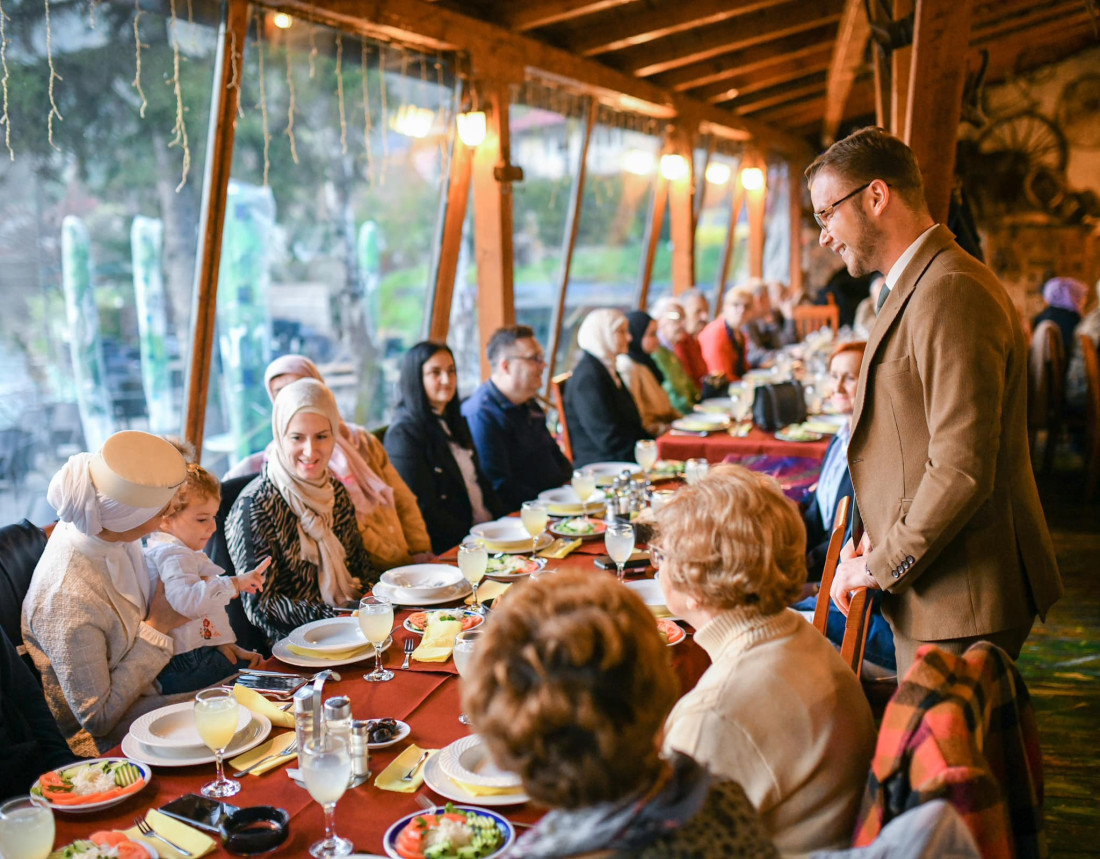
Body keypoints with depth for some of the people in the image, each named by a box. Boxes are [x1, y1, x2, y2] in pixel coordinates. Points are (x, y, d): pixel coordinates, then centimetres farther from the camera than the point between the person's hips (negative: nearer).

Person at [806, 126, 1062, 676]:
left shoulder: (952, 292, -20)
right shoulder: (918, 286, 14)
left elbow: (962, 468, -26)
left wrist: (883, 566, -15)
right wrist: (875, 536, 7)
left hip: (959, 603, -10)